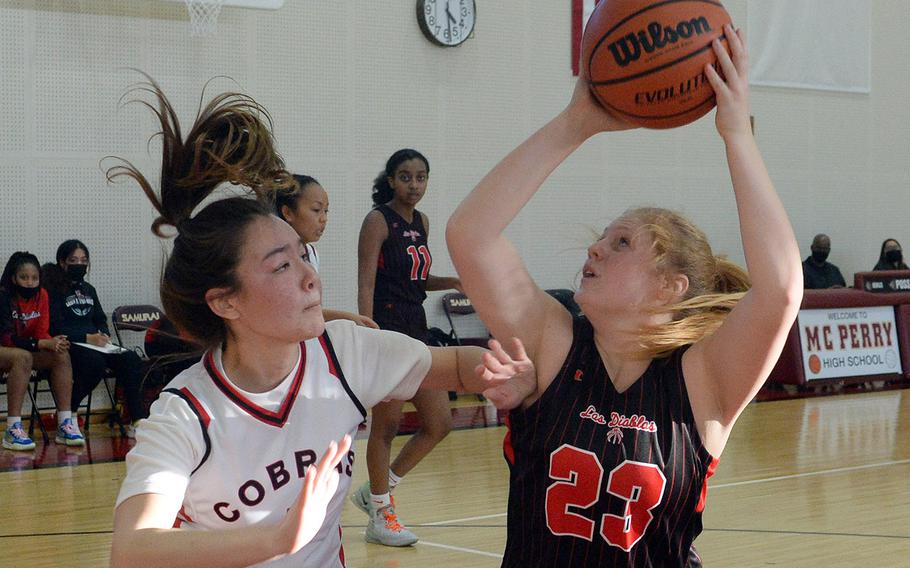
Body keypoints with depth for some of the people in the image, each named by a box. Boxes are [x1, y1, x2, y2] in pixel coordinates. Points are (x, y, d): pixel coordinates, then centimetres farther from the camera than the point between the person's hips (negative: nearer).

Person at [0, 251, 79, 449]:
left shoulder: (41, 295, -1)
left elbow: (42, 333, -2)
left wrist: (55, 343, -26)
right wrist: (44, 344, -35)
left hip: (27, 349, 6)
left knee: (62, 355, -17)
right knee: (23, 357, -37)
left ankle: (65, 424, -18)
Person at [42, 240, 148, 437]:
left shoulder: (88, 289, 23)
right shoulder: (53, 290, -1)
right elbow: (55, 327, -11)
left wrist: (104, 335, 0)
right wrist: (87, 338, -18)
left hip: (96, 343, 7)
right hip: (69, 345, -7)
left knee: (132, 360, -19)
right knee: (95, 363, -37)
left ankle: (138, 421, -25)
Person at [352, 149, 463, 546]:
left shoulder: (421, 222, 13)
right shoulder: (378, 220, -9)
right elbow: (366, 285, -15)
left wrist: (453, 282, 5)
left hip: (416, 329, 8)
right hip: (386, 327, -8)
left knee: (439, 424, 8)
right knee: (387, 424, 0)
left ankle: (377, 491, 23)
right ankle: (380, 516, 13)